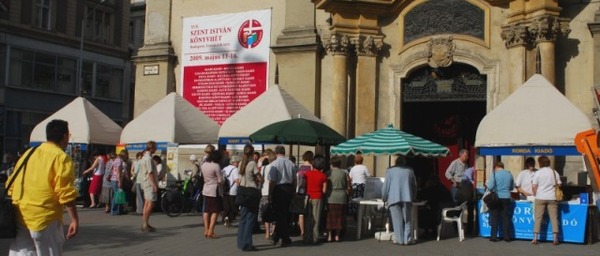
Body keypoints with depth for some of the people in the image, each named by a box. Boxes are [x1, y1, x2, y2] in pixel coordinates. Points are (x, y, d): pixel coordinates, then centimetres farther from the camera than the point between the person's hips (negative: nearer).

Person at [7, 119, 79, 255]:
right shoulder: (61, 157, -9)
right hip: (45, 219, -6)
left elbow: (11, 187, 16)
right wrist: (74, 219, -13)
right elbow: (66, 193, -16)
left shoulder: (27, 154, 14)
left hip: (20, 218, 6)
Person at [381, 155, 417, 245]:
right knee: (407, 219, 7)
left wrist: (384, 199, 16)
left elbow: (385, 186, 5)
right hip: (407, 198, 2)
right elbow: (414, 185, 19)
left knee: (397, 220, 1)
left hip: (394, 198, -1)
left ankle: (400, 240, 0)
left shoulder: (390, 170, 7)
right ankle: (408, 239, 4)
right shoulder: (410, 170, 14)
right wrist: (413, 198, 29)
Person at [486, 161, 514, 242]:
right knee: (506, 218, 7)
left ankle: (494, 236, 4)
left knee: (495, 218, 3)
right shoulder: (509, 174, 7)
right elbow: (512, 187, 17)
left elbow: (490, 187, -12)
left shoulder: (495, 174, -7)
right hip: (506, 198, 3)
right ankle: (507, 237, 9)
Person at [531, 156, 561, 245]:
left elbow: (534, 186, -6)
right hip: (552, 198, 2)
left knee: (538, 218, 3)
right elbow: (559, 185, 6)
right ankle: (555, 239, 0)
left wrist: (535, 194, 9)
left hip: (540, 198, -2)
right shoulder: (554, 172, 5)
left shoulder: (538, 173, -4)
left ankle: (535, 238, 2)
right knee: (554, 218, 4)